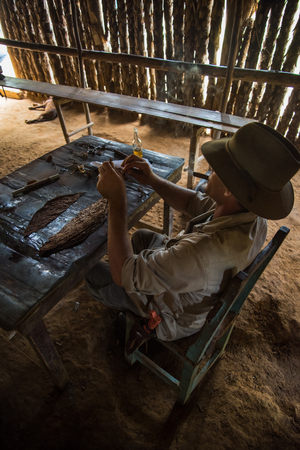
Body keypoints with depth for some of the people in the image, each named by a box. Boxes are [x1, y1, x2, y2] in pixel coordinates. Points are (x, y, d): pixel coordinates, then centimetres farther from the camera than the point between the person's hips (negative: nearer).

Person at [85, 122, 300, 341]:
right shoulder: (254, 215, -23)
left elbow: (123, 274, -38)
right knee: (141, 235, 23)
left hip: (176, 316, -6)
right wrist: (153, 180, -21)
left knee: (95, 273, 7)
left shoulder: (203, 253, -50)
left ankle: (128, 308, 38)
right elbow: (192, 202, -7)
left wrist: (117, 199, -38)